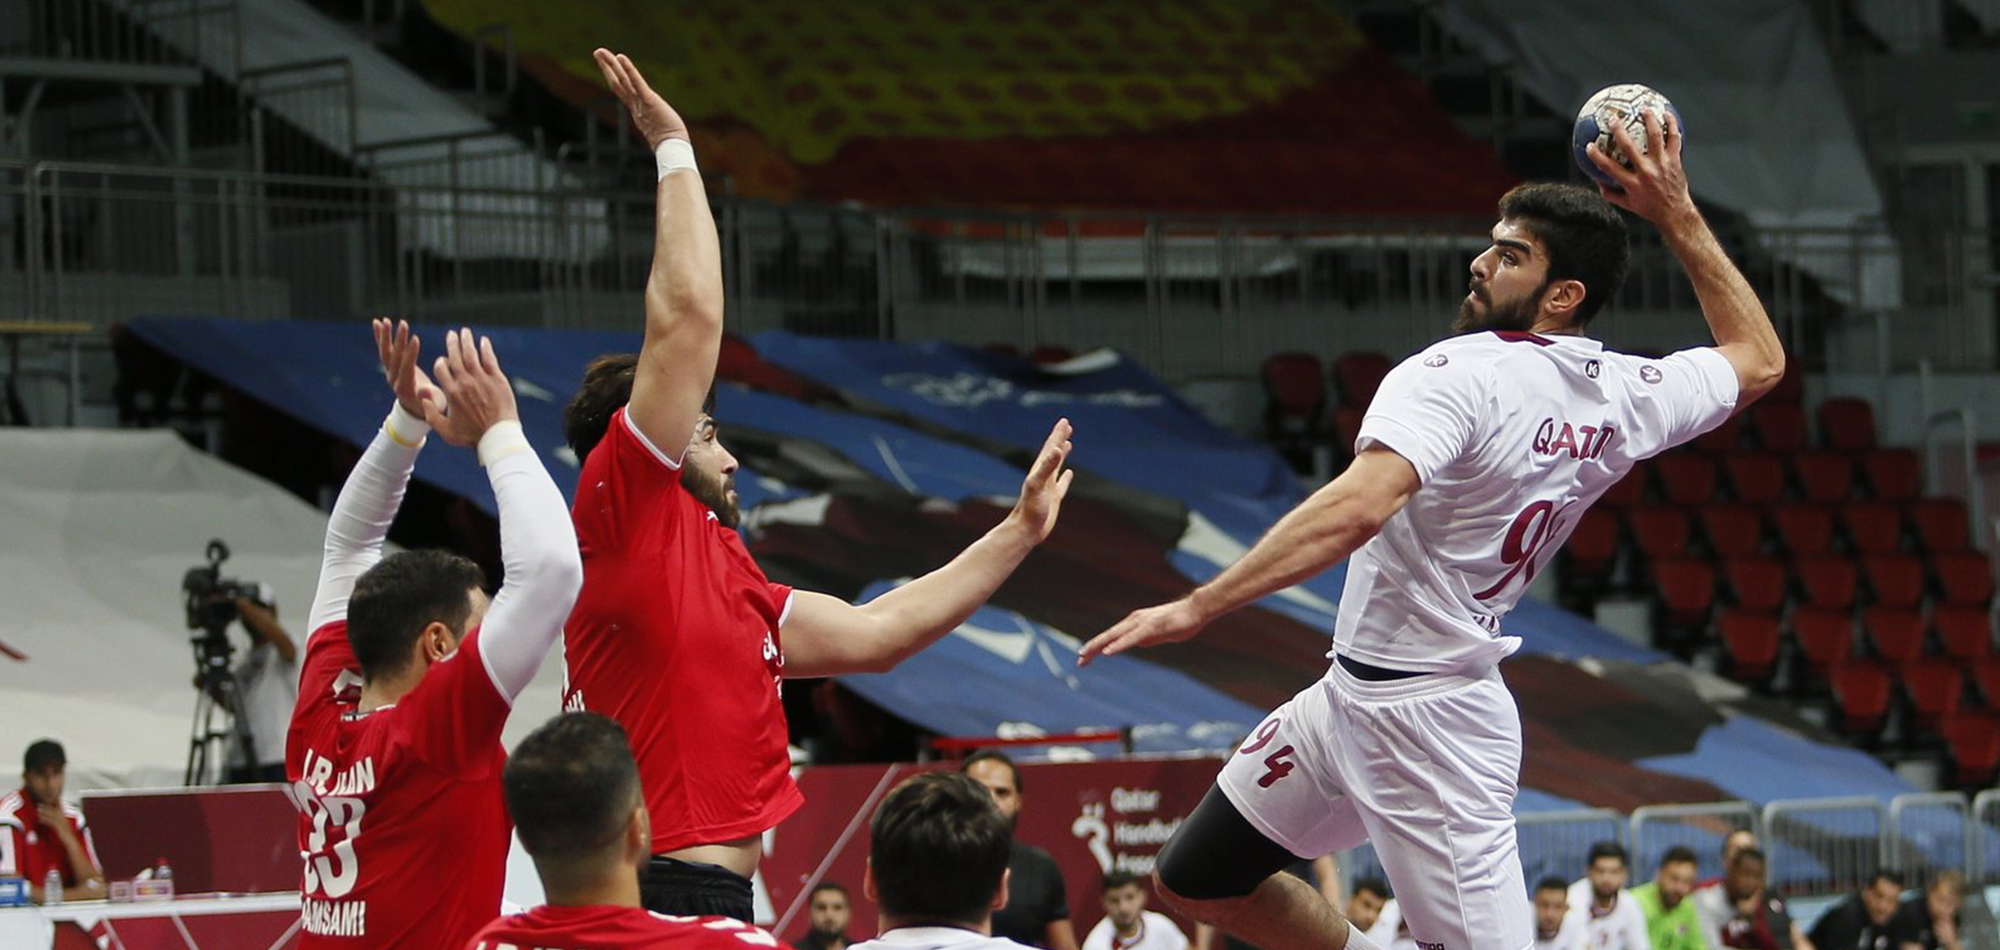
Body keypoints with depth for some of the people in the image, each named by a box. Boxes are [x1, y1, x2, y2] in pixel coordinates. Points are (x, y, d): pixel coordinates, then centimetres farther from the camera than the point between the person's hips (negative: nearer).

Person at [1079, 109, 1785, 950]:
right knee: (1195, 879, 18)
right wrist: (1678, 216, 21)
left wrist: (1196, 608, -36)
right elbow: (1758, 360, 22)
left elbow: (1359, 508, -35)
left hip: (1425, 721, -9)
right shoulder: (1625, 397, 3)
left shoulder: (1456, 375, -20)